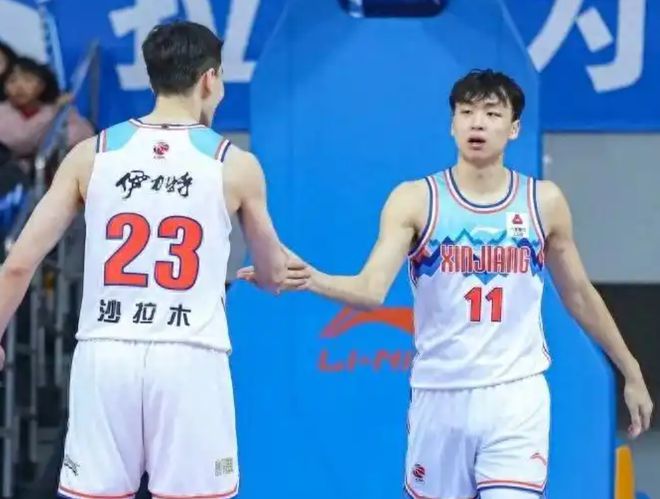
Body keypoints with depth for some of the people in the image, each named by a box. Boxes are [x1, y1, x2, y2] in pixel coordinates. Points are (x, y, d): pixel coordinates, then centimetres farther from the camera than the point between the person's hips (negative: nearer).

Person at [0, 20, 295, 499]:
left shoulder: (90, 154, 5)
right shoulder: (235, 164, 4)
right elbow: (274, 276, 18)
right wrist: (251, 273, 42)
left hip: (105, 355, 2)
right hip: (189, 361, -1)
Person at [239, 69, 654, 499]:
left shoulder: (544, 201, 3)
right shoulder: (415, 200, -4)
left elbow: (579, 296, 14)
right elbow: (372, 290, -16)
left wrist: (632, 374, 17)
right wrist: (312, 279, -36)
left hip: (516, 394, 0)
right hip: (441, 394, 0)